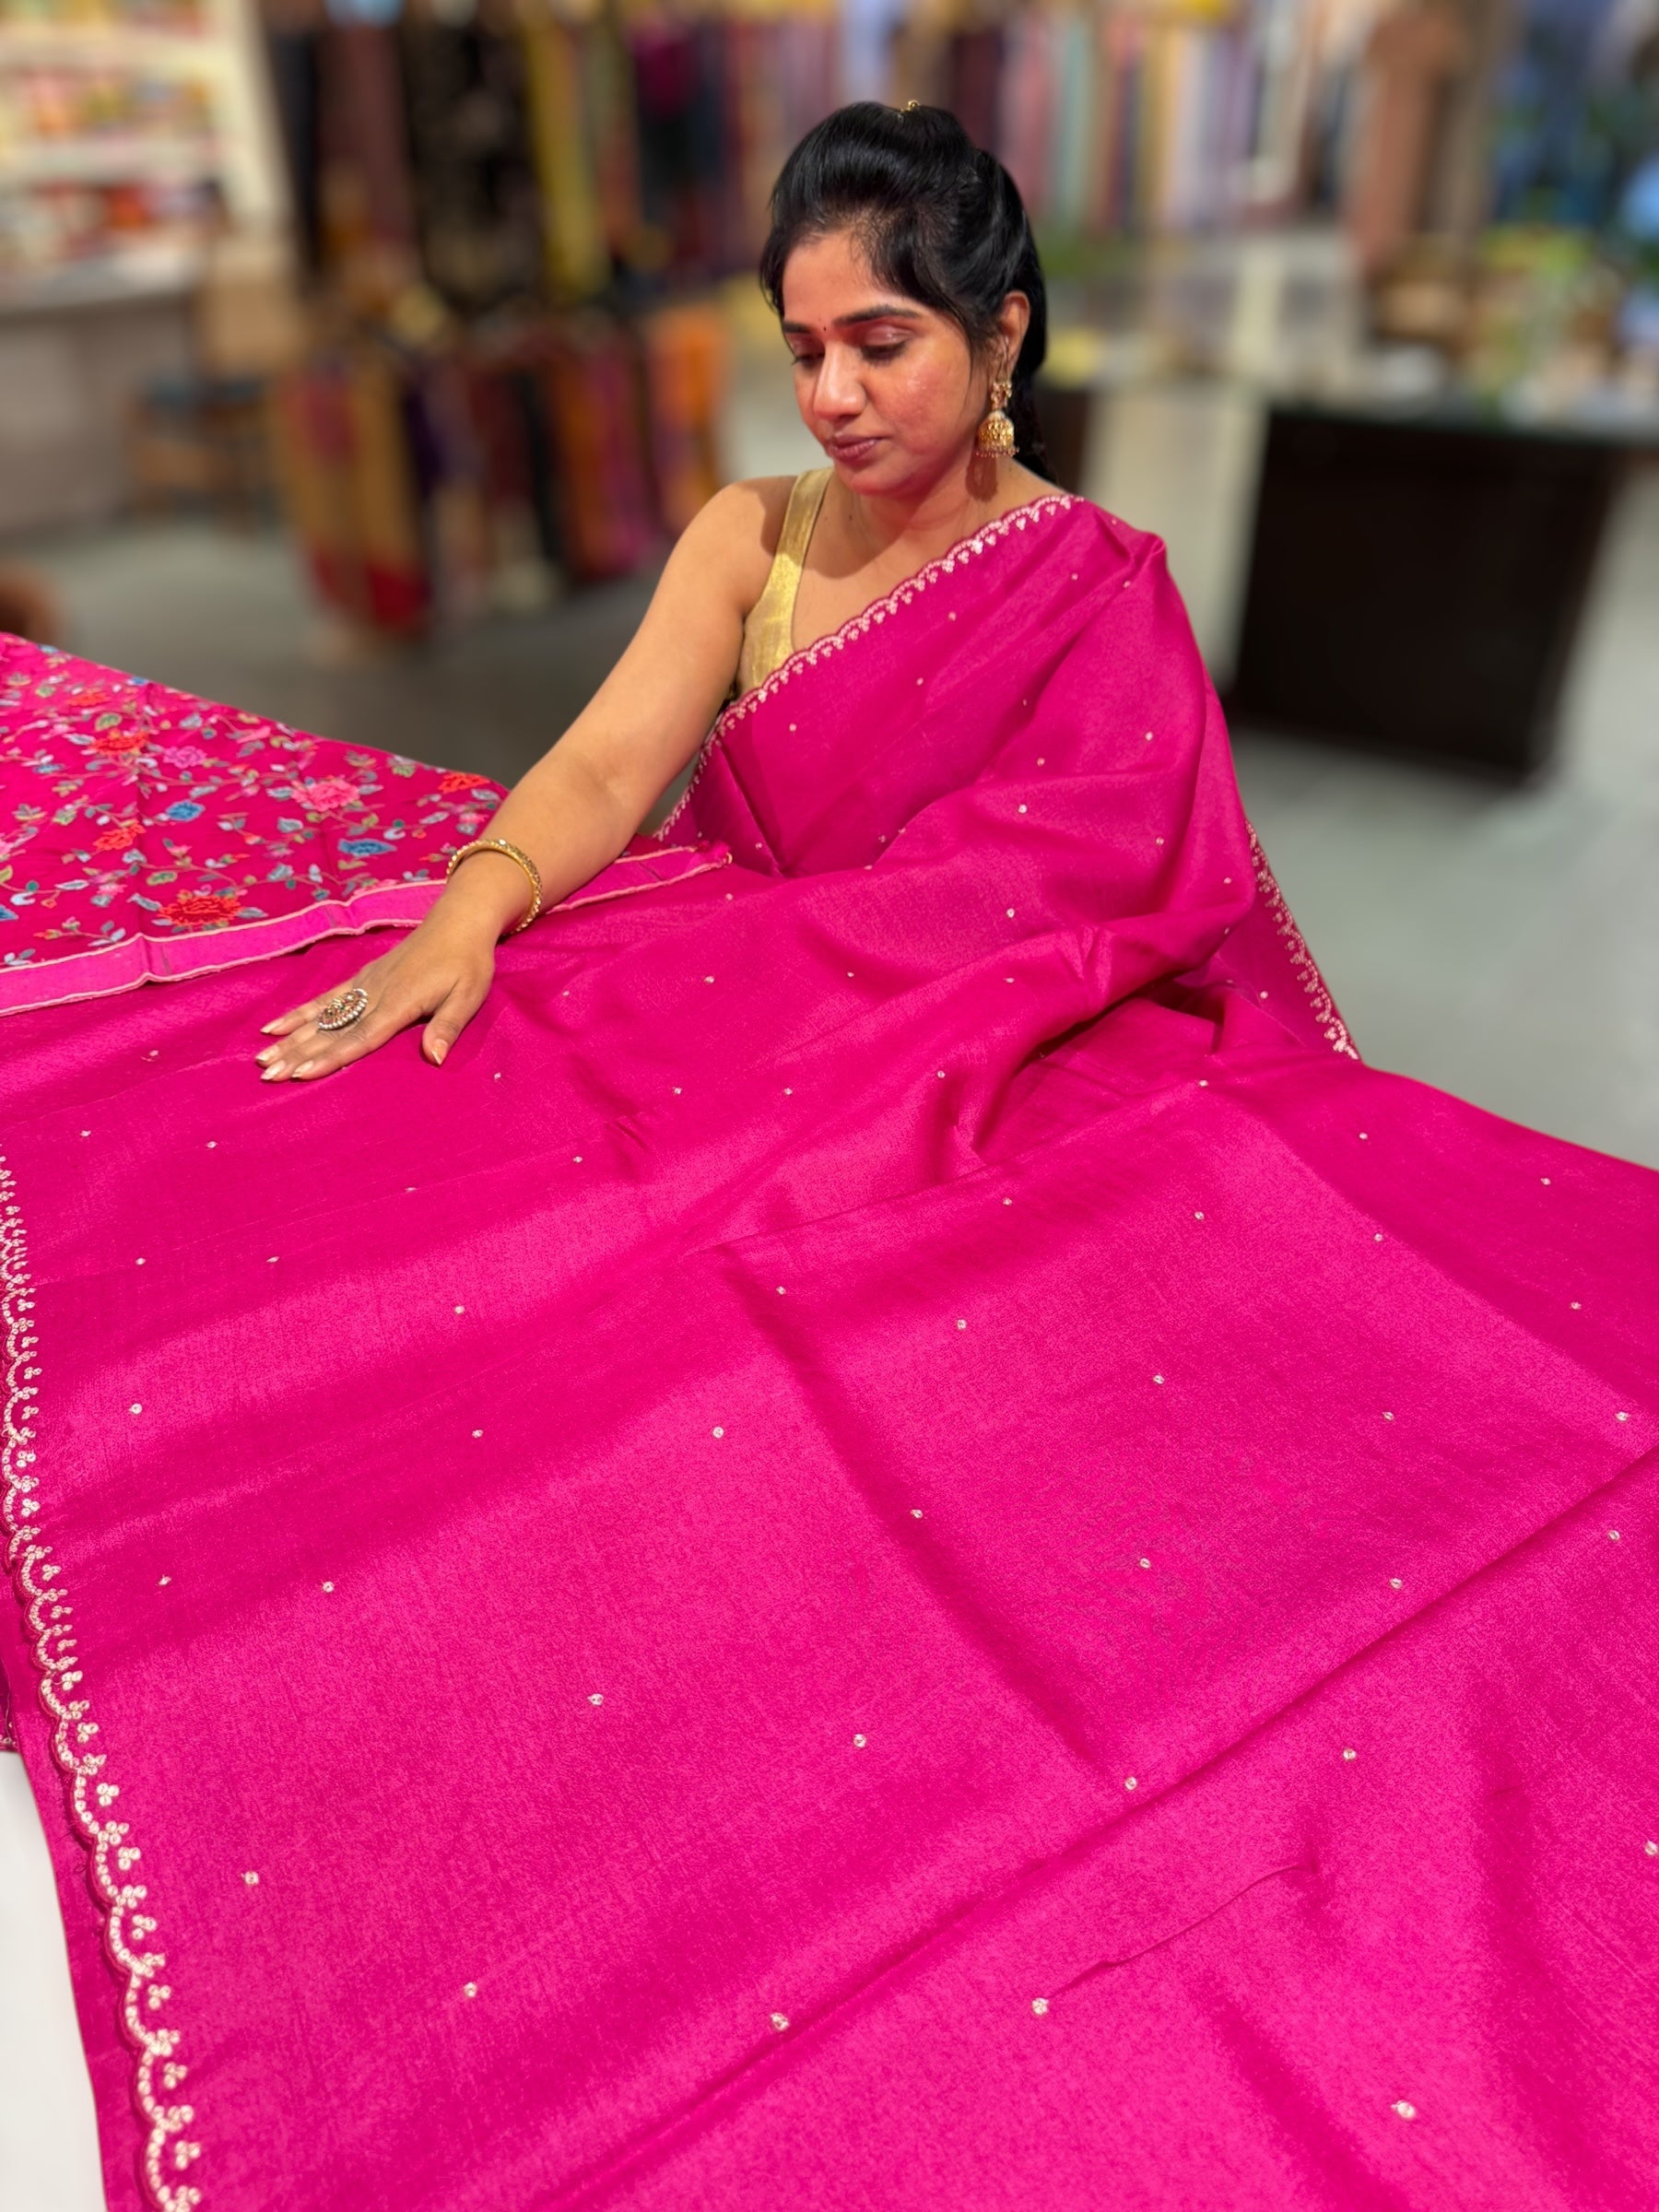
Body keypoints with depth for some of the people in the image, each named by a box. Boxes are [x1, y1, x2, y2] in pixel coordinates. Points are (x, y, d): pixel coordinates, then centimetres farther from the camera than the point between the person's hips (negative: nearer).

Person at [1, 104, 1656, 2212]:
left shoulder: (1097, 593, 2)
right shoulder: (751, 537, 11)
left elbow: (1035, 909, -7)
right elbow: (610, 762, -3)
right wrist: (471, 911, -20)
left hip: (985, 1090, -2)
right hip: (710, 1040, 3)